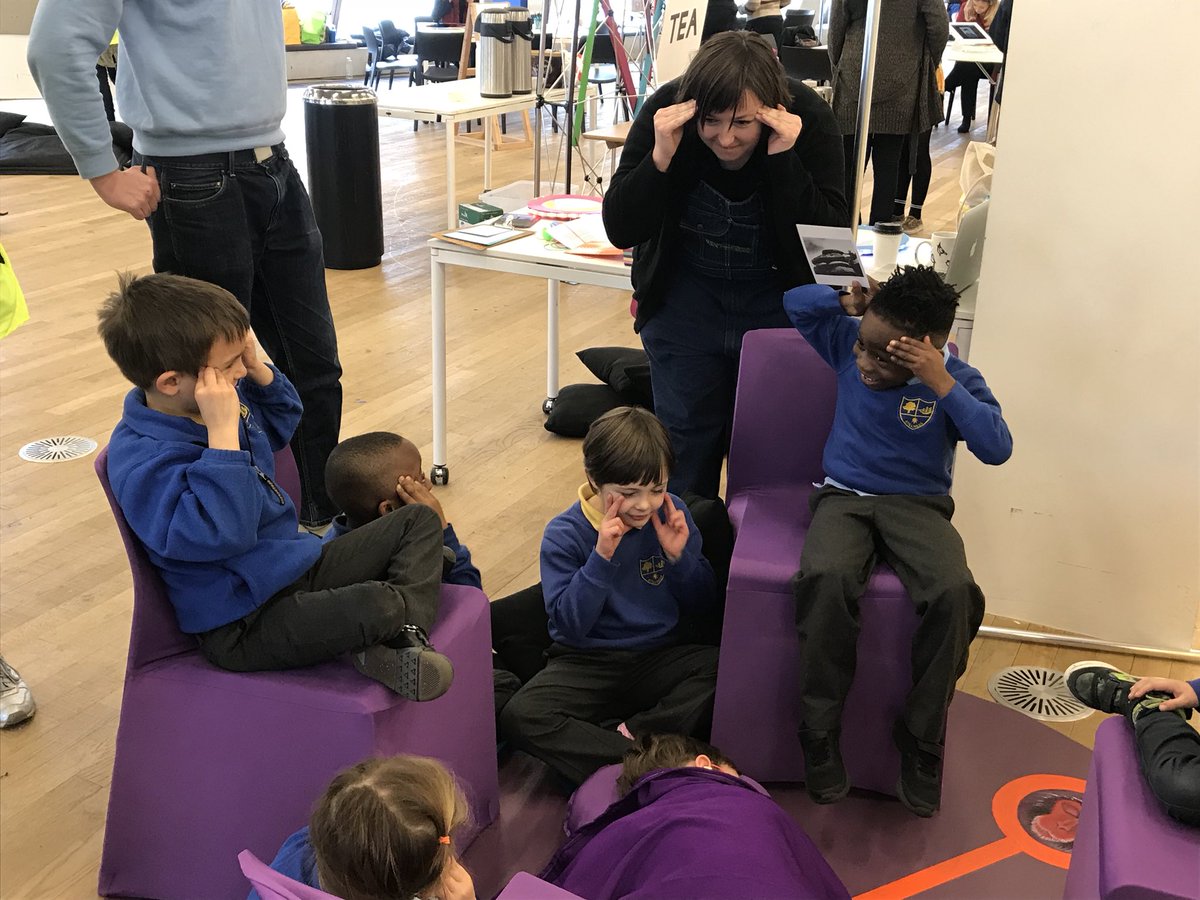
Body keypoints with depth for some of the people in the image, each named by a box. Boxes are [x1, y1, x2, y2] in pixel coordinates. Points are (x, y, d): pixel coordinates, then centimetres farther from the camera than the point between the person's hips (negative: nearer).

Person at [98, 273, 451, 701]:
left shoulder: (227, 399, 4)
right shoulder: (141, 462, -24)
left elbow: (281, 424, 25)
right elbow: (221, 532, -37)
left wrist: (260, 372, 5)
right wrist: (222, 431, -34)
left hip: (295, 564, 10)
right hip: (244, 626, -10)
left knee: (419, 521, 9)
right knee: (377, 605, -35)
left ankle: (406, 637, -11)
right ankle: (410, 611, 1)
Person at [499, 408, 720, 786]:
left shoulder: (672, 514, 0)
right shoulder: (564, 535, -9)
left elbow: (701, 603, 6)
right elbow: (569, 625, -17)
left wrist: (679, 558, -13)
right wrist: (601, 557, -25)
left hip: (659, 658, 2)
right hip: (589, 664, -2)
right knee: (520, 718, -30)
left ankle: (628, 735, -25)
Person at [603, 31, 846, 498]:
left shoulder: (808, 119, -23)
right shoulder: (665, 111, -22)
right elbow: (620, 230, -20)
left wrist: (784, 159, -36)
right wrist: (661, 157, -35)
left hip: (777, 302, 0)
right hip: (683, 296, 1)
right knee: (684, 435, 10)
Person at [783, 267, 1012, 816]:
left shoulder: (956, 380, -5)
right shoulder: (848, 344, 2)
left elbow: (997, 448, -18)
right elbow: (796, 302, 12)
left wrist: (942, 385, -24)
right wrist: (852, 300, -4)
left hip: (918, 504, -1)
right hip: (844, 497, 1)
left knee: (955, 593, -33)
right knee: (827, 577, -36)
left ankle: (921, 739, -14)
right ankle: (819, 730, -21)